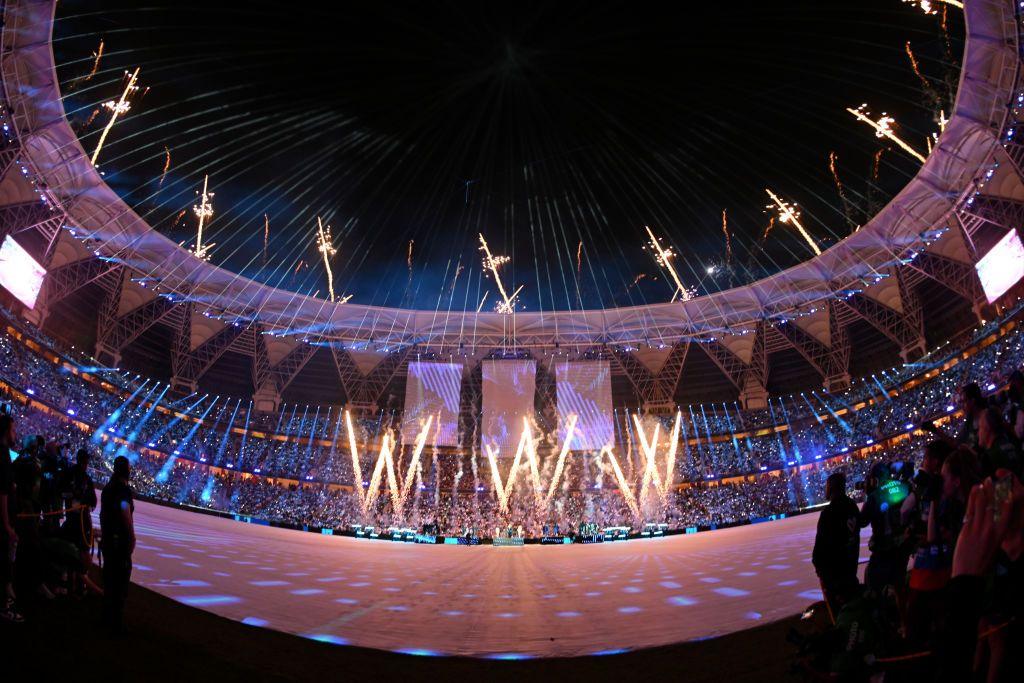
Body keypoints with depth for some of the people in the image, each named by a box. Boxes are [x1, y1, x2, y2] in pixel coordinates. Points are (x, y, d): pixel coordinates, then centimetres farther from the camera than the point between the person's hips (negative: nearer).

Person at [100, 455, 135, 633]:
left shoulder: (108, 488, 11)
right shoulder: (123, 489, -17)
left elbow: (103, 513, 16)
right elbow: (126, 514, -22)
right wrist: (132, 538, -17)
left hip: (107, 539, 9)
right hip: (120, 541, -9)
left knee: (109, 579, 19)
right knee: (120, 582, -2)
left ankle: (107, 618, 29)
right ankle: (116, 623, 2)